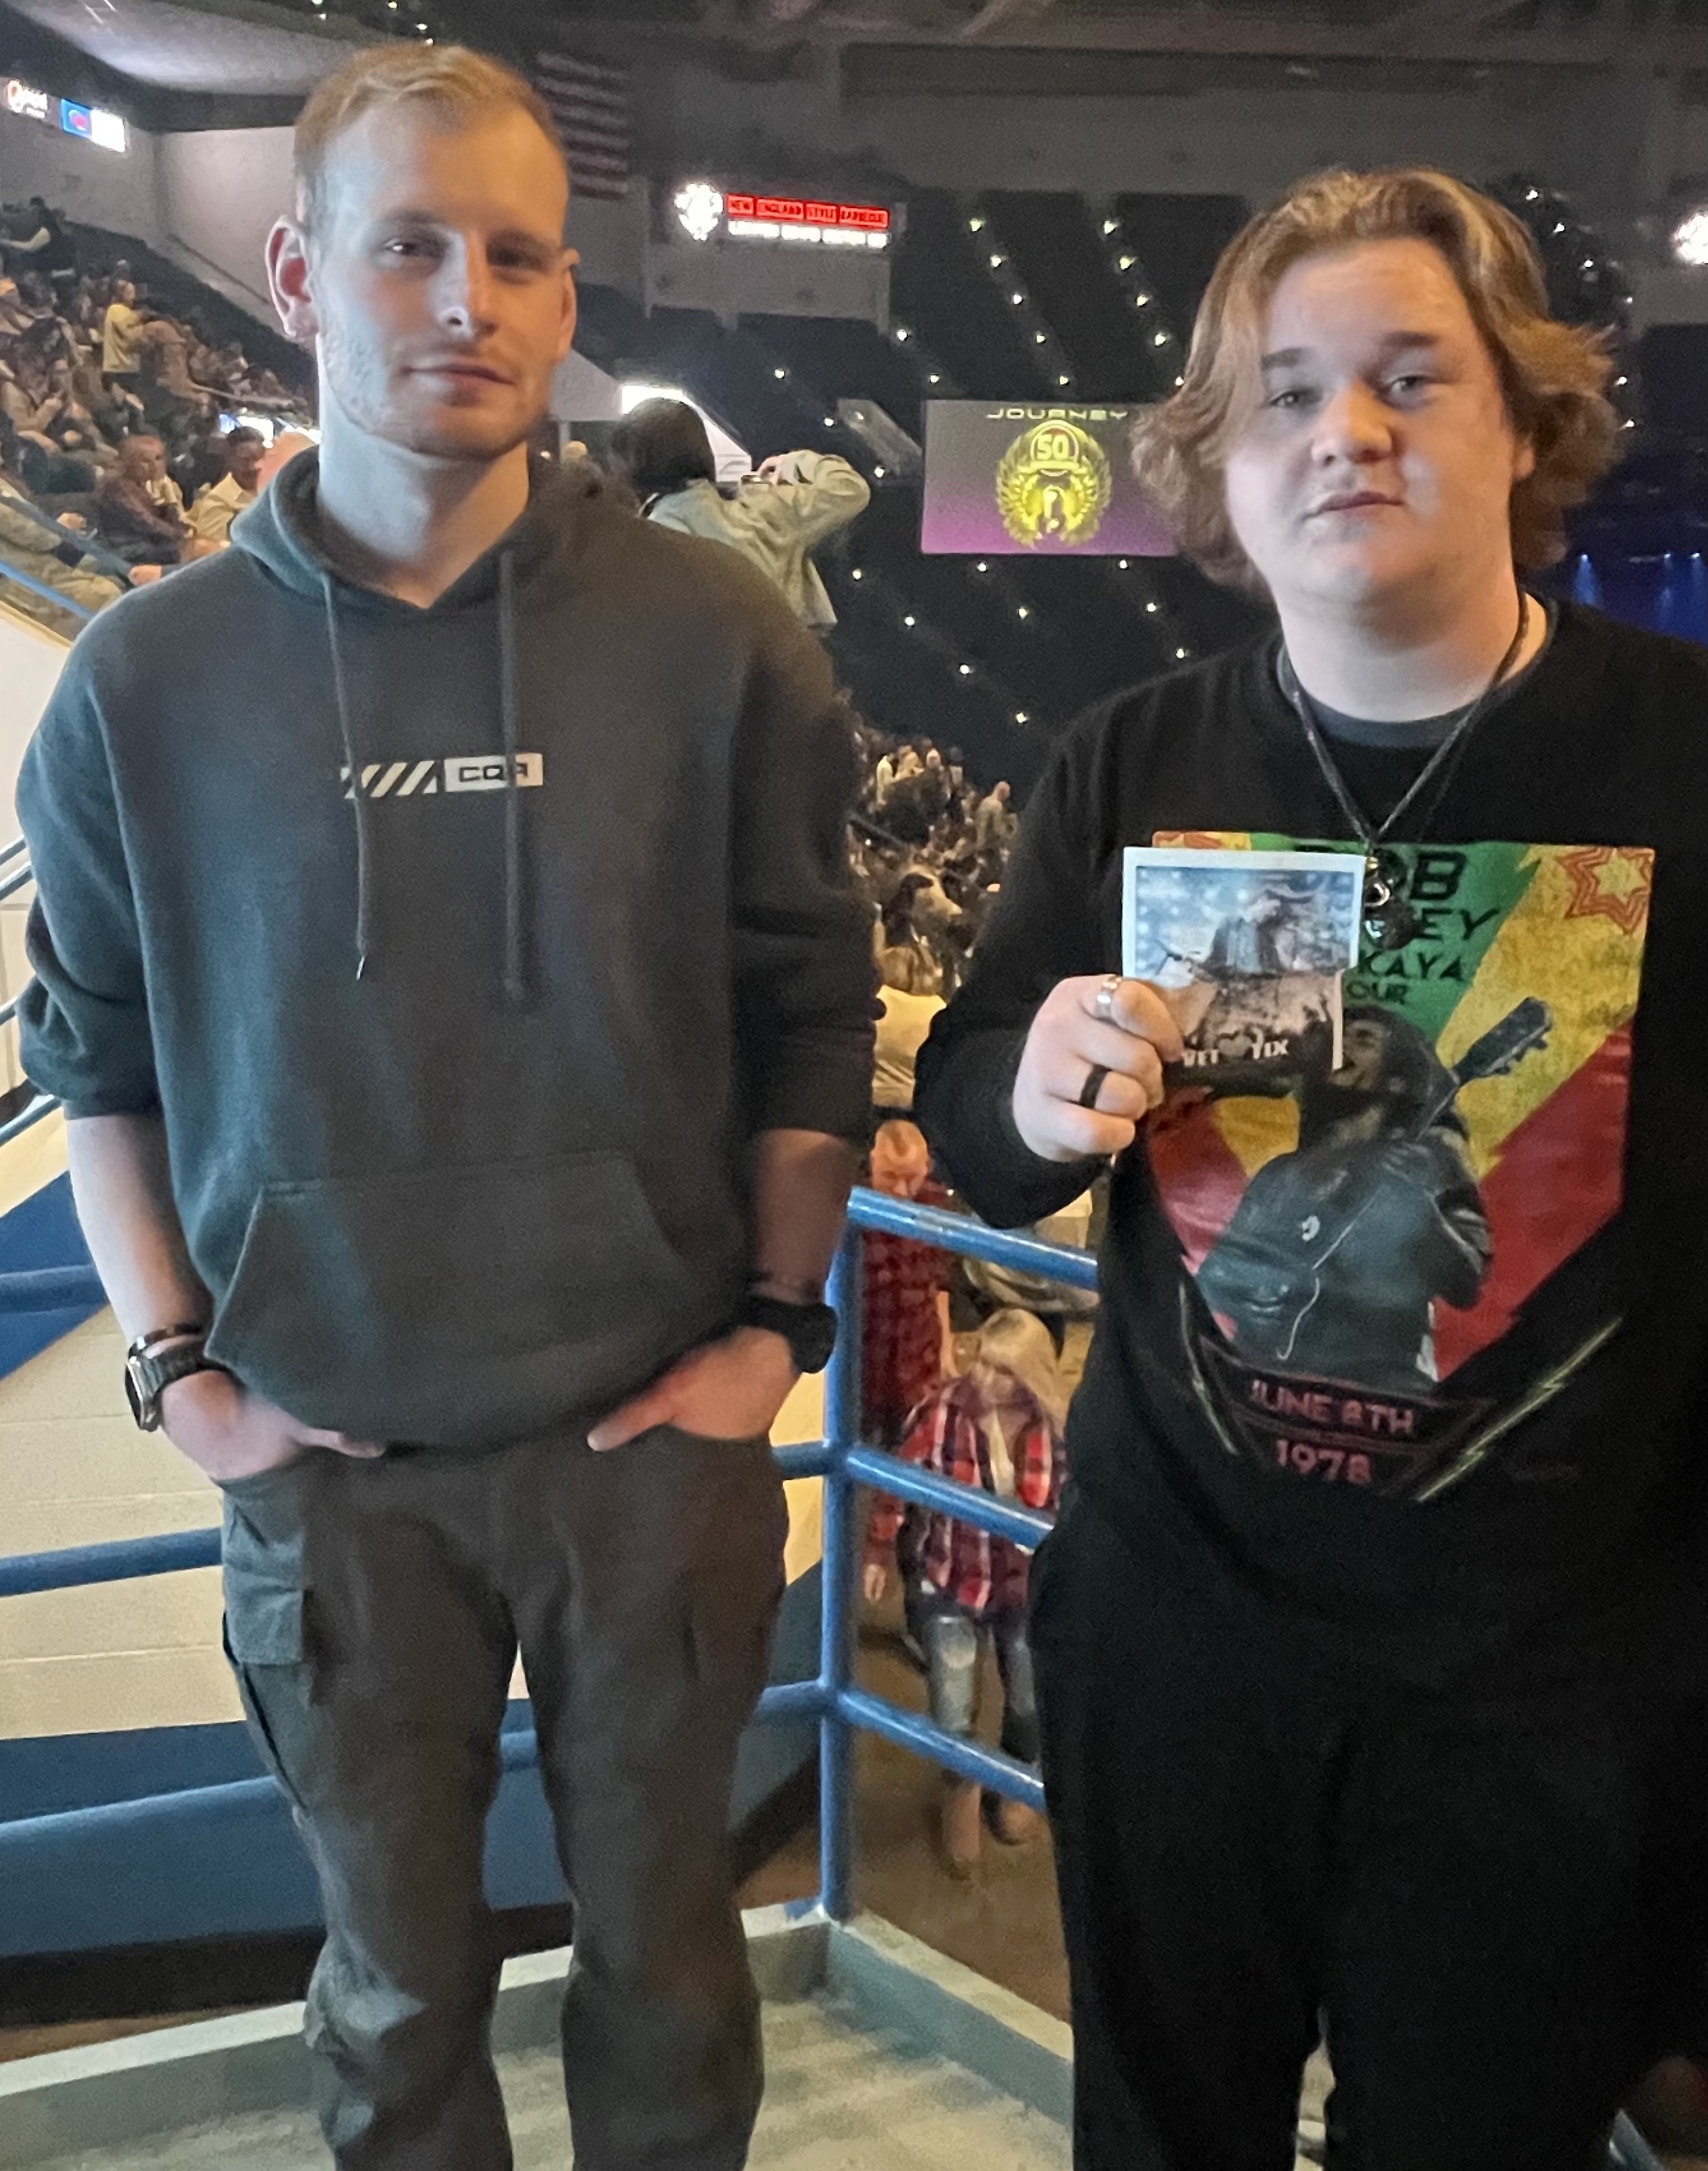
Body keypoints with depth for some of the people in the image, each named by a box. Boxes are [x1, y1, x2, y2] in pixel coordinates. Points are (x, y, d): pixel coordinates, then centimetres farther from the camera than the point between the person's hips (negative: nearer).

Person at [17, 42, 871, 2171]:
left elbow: (809, 1012, 0)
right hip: (325, 1460, 1)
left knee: (660, 1943, 18)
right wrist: (178, 1368, -1)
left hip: (652, 1438, 0)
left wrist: (775, 1327, -4)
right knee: (396, 1977, 19)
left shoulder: (712, 637, -6)